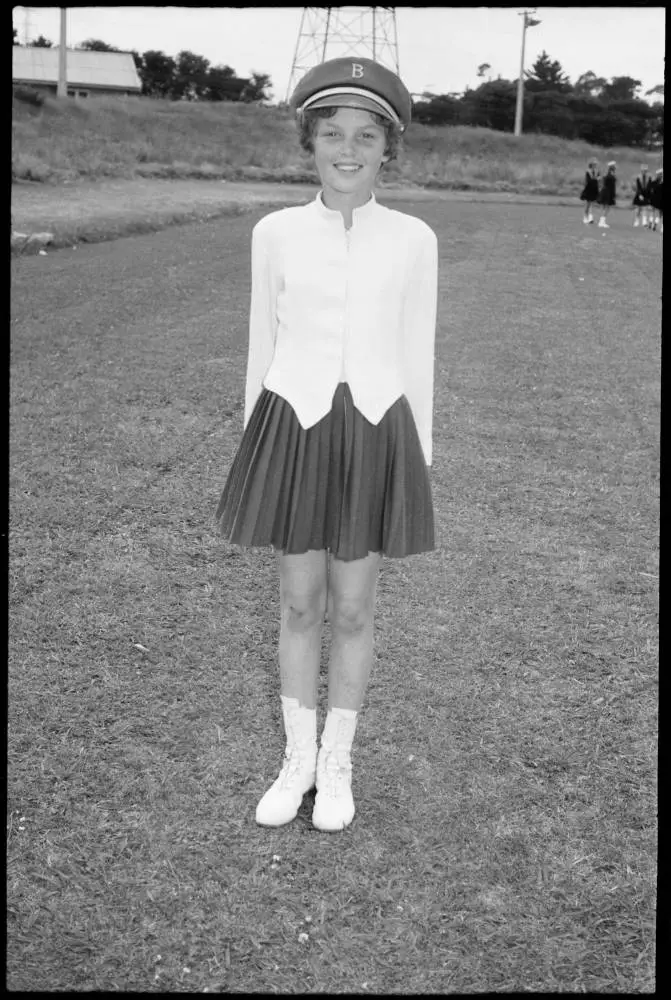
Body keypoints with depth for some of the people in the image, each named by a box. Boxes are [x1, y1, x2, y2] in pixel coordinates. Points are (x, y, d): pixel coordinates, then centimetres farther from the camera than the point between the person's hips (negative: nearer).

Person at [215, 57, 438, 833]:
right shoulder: (275, 233, 1)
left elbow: (417, 357, 5)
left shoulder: (413, 240, 0)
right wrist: (254, 453, 8)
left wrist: (420, 467, 6)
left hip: (373, 437, 0)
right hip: (293, 432, 1)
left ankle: (337, 764, 30)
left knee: (352, 611, 9)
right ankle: (297, 759, 31)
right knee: (299, 606, 11)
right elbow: (262, 347, 7)